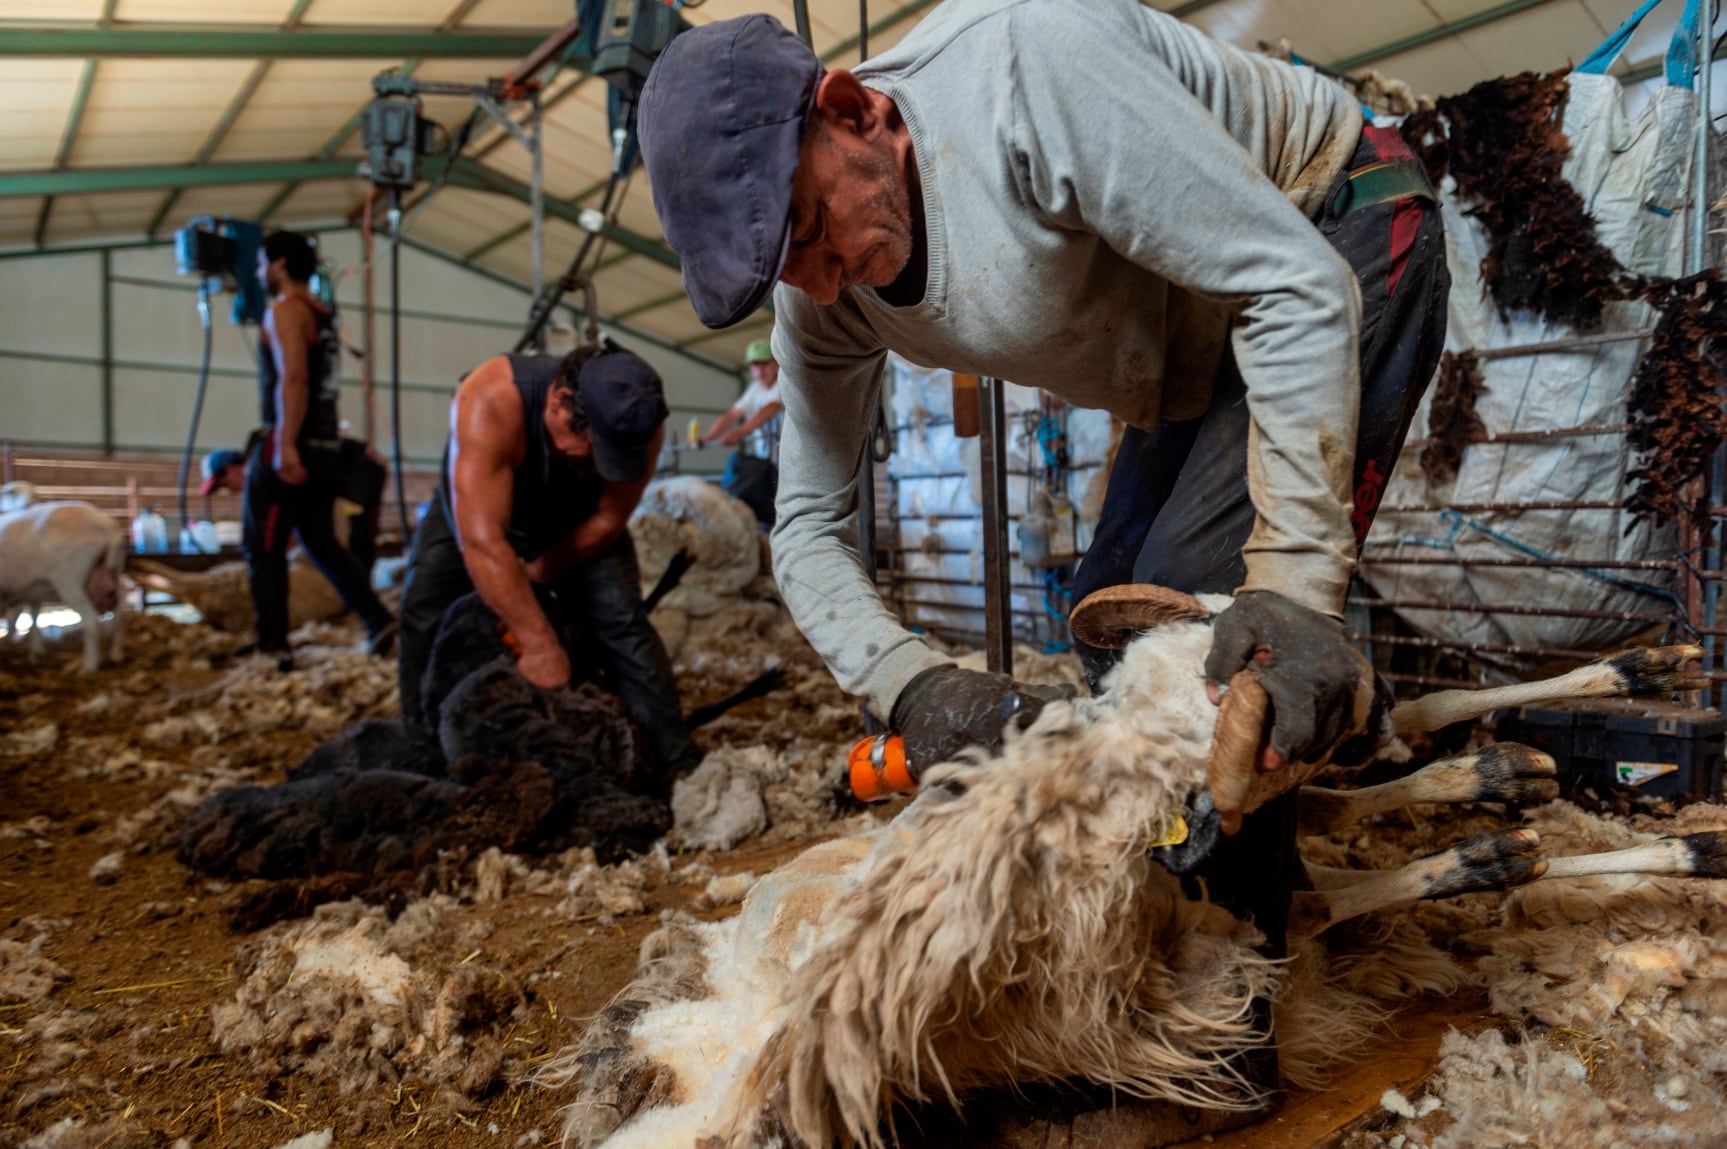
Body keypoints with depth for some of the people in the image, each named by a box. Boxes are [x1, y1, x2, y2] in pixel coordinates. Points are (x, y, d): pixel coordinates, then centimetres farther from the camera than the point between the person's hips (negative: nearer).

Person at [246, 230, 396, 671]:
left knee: (263, 548, 2)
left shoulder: (285, 309, -9)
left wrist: (286, 446, -29)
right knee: (322, 543, 15)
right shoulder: (324, 315, 17)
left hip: (290, 446, -8)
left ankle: (273, 647, 4)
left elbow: (293, 380, -23)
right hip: (325, 447, 8)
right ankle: (379, 622, 6)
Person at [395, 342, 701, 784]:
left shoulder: (639, 425, -32)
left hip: (577, 519, 1)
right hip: (473, 509, 0)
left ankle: (676, 761, -9)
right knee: (425, 615, -12)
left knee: (620, 620, -14)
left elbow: (607, 521, -18)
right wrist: (540, 644, -47)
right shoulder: (492, 400, -42)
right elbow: (482, 540, -46)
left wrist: (534, 575, -18)